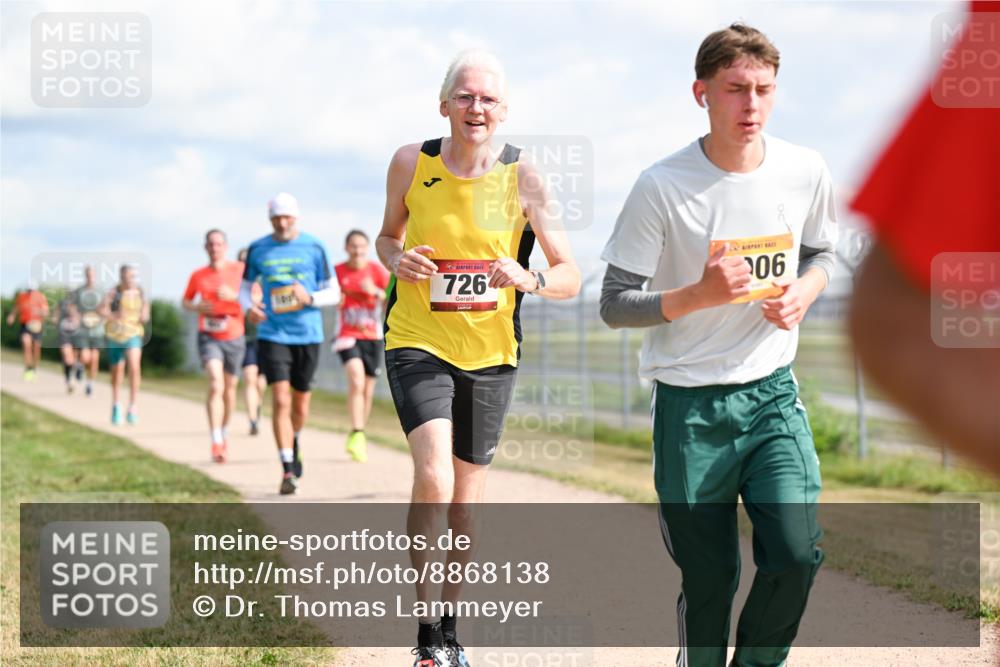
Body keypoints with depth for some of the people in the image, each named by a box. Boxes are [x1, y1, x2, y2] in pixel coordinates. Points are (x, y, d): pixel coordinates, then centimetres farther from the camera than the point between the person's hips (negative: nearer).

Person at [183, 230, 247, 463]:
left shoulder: (239, 270, -2)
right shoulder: (198, 275, 1)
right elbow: (185, 302, 15)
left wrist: (234, 295, -21)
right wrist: (197, 307, -7)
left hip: (234, 338, 2)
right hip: (209, 337, -1)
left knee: (230, 389, 14)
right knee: (216, 385, -20)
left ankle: (223, 434, 36)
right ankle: (216, 443, -22)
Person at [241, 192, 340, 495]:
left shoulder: (314, 248, 0)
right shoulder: (257, 250, 3)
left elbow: (333, 293, 4)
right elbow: (245, 287, 15)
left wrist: (309, 298, -17)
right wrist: (249, 307, -7)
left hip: (308, 335, 1)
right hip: (272, 334, -1)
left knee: (300, 405, 11)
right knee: (280, 401, -13)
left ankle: (294, 443, 43)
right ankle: (288, 470, -11)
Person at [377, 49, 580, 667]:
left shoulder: (523, 178, -9)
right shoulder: (411, 163, -5)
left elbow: (570, 277, -6)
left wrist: (528, 278, -27)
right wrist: (397, 259, -10)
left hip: (491, 352, 1)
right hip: (417, 342, -1)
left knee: (466, 499, 12)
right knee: (433, 479, -22)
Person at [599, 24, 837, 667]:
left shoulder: (805, 171, -3)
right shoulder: (662, 186, -13)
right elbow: (615, 305, -9)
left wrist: (804, 290, -5)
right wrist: (701, 294, -24)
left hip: (773, 393, 3)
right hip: (690, 403, -3)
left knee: (797, 554, -10)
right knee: (709, 578, 2)